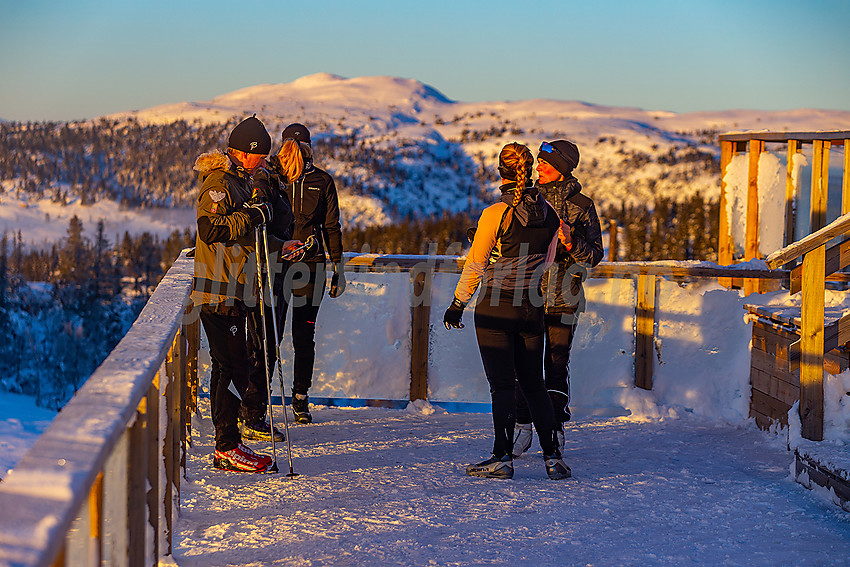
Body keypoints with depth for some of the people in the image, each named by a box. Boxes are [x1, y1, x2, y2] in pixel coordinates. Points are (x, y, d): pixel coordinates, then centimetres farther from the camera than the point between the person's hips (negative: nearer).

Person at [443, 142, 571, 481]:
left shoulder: (495, 214, -13)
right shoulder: (549, 214, 2)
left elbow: (474, 266, -8)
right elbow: (547, 263, 11)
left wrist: (458, 304, 2)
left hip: (494, 309, -4)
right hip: (532, 309, 4)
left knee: (502, 385, 0)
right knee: (534, 383, 12)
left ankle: (502, 459, 1)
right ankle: (552, 458, 11)